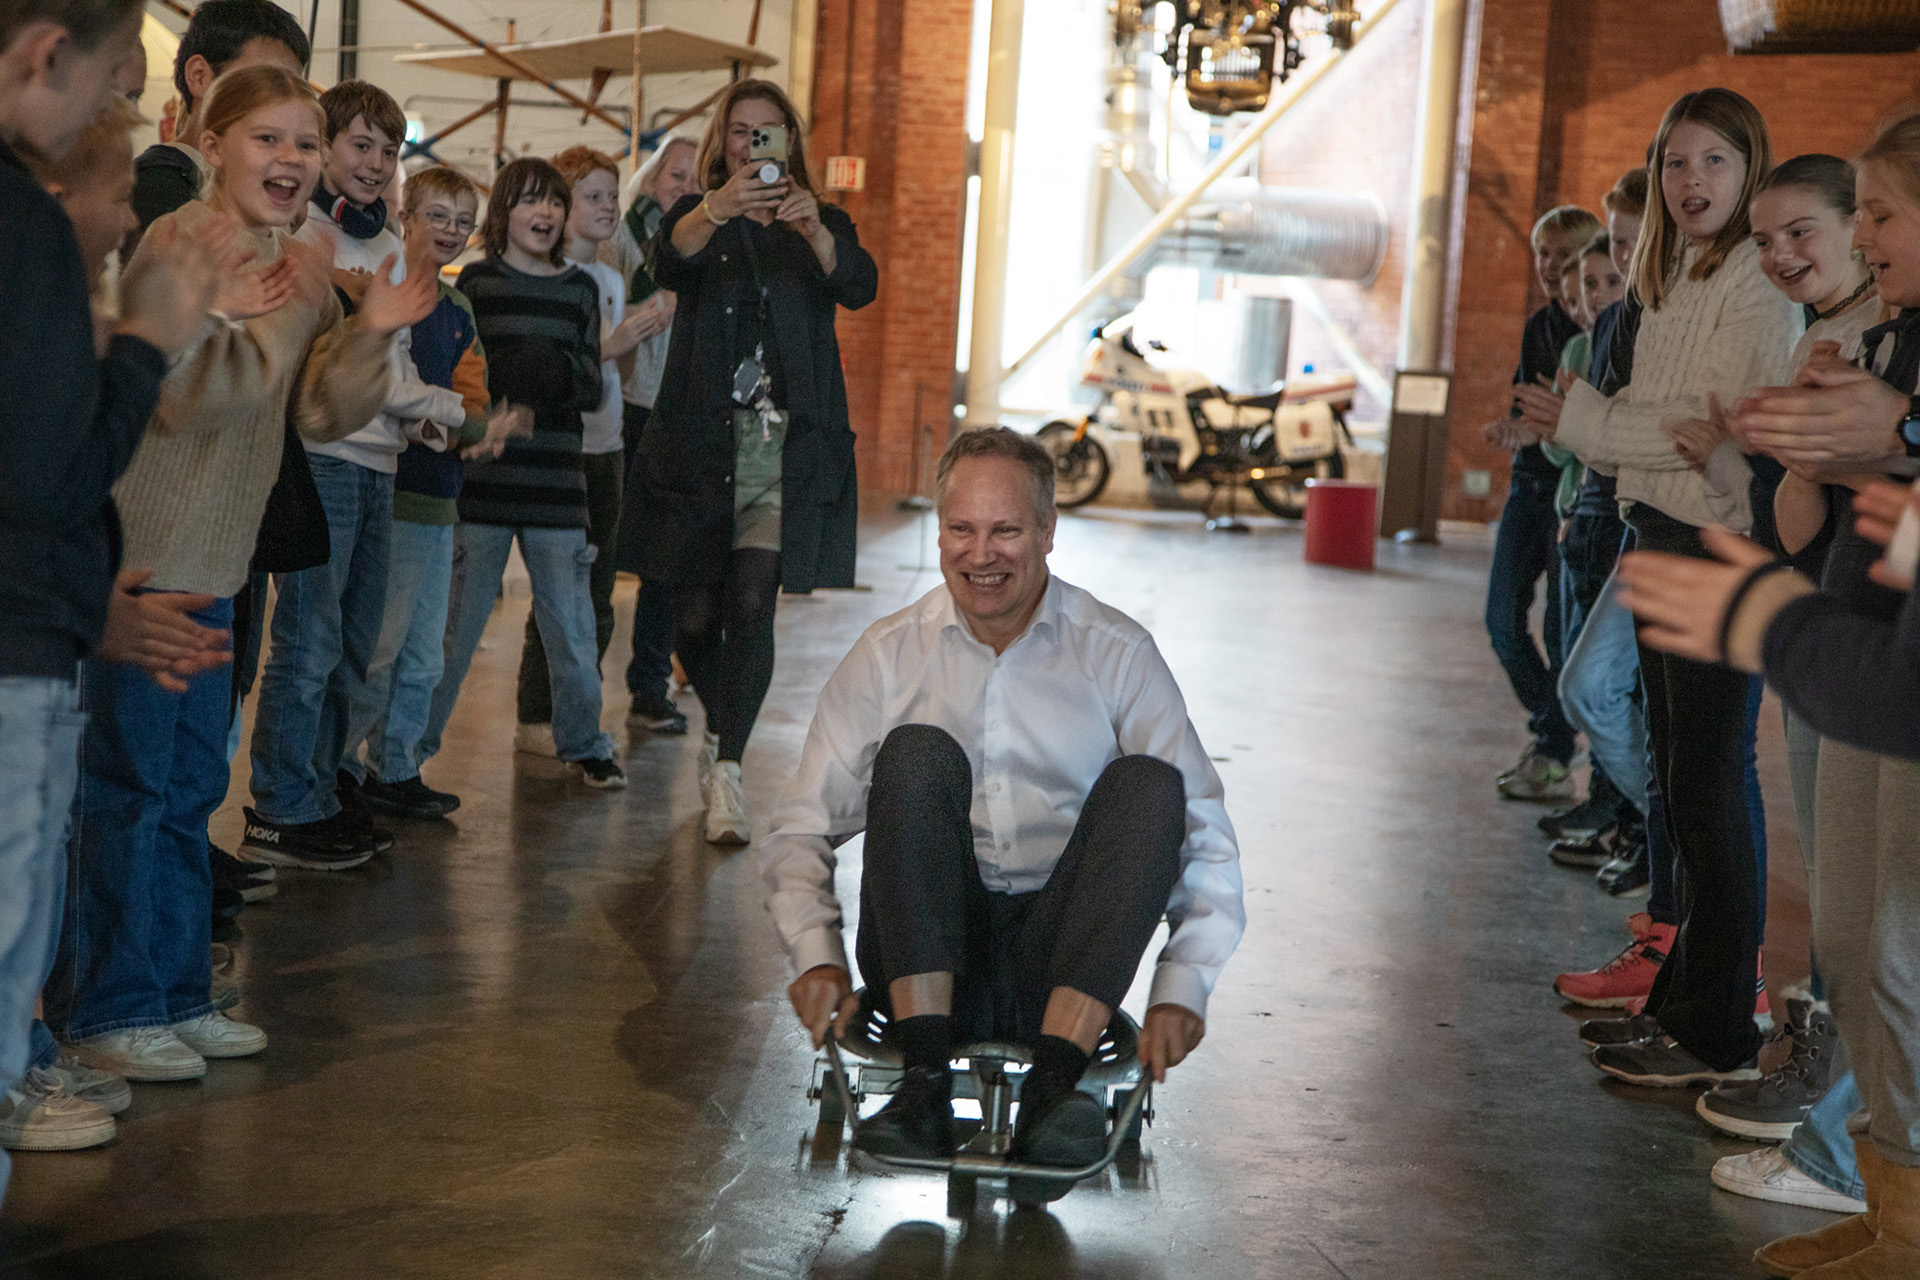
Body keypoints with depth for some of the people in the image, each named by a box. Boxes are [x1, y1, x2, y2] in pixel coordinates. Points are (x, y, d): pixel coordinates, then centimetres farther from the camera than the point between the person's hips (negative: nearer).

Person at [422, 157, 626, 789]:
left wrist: (567, 375, -12)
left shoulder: (580, 288, 10)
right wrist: (503, 378, -19)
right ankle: (408, 744, 15)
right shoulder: (477, 282, 1)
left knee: (572, 623, 7)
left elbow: (594, 390, 9)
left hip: (556, 483, 3)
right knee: (455, 621, 3)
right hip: (483, 478, -3)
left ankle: (584, 744, 23)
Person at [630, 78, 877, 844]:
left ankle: (726, 768, -13)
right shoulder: (698, 219, 10)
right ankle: (725, 730, 31)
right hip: (701, 440, 1)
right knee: (694, 615, 4)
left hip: (788, 444, -1)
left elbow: (858, 287, -10)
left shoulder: (822, 226, 12)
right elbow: (671, 263, -15)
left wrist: (814, 231, -31)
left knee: (753, 602, -13)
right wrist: (718, 210, -35)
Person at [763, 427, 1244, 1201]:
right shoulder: (890, 656, 6)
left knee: (1149, 783, -23)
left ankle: (1051, 1091, -36)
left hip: (1060, 964, 0)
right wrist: (818, 958, -13)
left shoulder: (1118, 655, 4)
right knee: (918, 752, -23)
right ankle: (924, 1085, -33)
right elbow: (801, 828, 5)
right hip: (924, 962, 0)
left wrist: (1181, 989, -14)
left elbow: (1204, 836, 0)